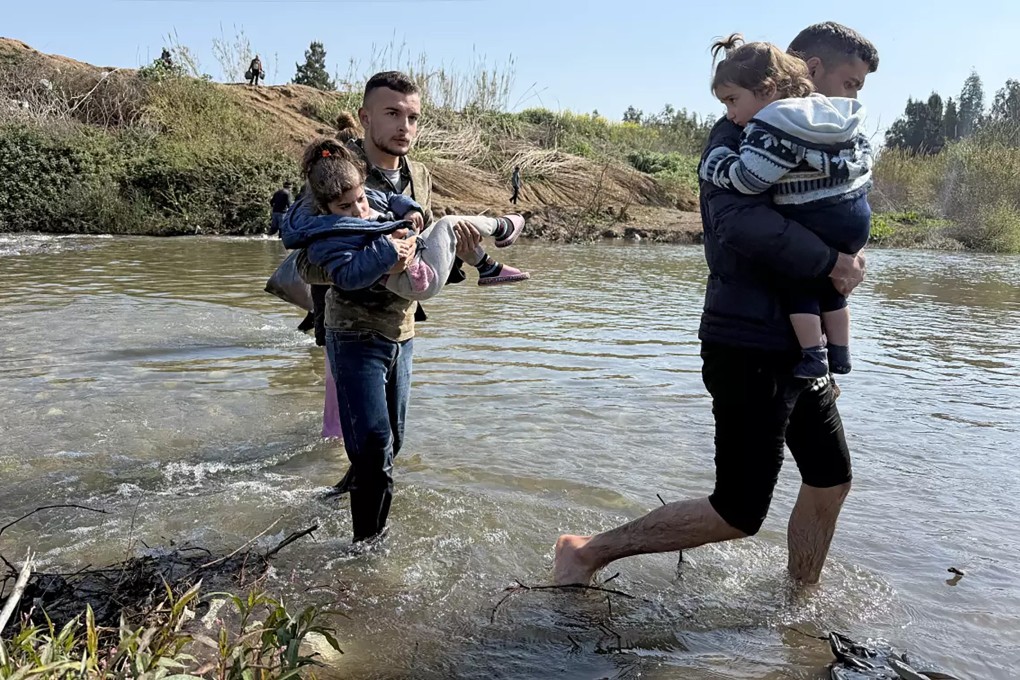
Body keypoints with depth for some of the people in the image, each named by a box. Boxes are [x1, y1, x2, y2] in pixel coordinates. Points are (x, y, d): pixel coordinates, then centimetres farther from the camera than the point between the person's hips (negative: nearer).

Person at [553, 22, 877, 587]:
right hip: (749, 349, -10)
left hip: (796, 345, 10)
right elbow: (740, 220, -32)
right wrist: (828, 260, -22)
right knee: (738, 513, -3)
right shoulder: (741, 133, -13)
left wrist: (843, 263, 0)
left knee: (830, 481, 17)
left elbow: (833, 218, 22)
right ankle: (589, 551, 9)